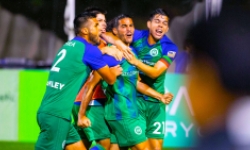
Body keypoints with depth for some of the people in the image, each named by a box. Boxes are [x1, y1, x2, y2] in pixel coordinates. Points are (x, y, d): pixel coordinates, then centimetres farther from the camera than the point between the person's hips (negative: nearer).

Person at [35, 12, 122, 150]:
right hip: (56, 115, -9)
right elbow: (110, 79, 4)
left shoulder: (70, 45, 16)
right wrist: (115, 72, 25)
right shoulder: (88, 49, -7)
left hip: (49, 111, 9)